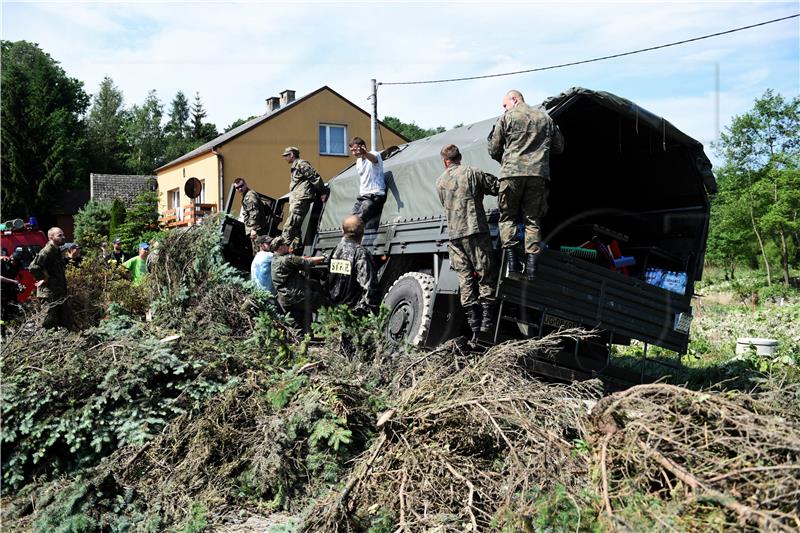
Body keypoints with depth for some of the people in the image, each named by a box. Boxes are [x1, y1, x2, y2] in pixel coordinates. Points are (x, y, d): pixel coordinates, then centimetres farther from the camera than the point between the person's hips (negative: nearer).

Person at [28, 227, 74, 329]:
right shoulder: (47, 251, -17)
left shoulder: (57, 250, 13)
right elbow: (33, 267, -26)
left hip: (59, 293, 10)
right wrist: (44, 278, -16)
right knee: (50, 324, -5)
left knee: (67, 323, 13)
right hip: (49, 293, -10)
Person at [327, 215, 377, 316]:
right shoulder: (360, 253, -14)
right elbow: (367, 285, -18)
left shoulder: (336, 250, 5)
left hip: (333, 307, 7)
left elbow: (327, 280, 11)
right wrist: (368, 308, -12)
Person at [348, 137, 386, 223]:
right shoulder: (358, 162, 16)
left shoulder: (374, 155, -10)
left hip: (374, 195, -8)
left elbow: (373, 158, -36)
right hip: (362, 195, 8)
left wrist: (365, 153, -58)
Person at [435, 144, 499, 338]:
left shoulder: (439, 182, 15)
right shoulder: (472, 172, 2)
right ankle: (486, 320, -5)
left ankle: (474, 324, 3)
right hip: (475, 230, -4)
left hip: (454, 234, 4)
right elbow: (496, 188, 1)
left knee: (465, 278, 5)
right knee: (485, 275, 1)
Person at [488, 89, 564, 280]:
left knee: (507, 216, 7)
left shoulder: (506, 117, 7)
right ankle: (531, 261, -3)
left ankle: (510, 255, -9)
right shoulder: (545, 118, 18)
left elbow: (494, 150, 8)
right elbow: (559, 147, 23)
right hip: (539, 174, 3)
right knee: (533, 219, 6)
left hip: (512, 173, -3)